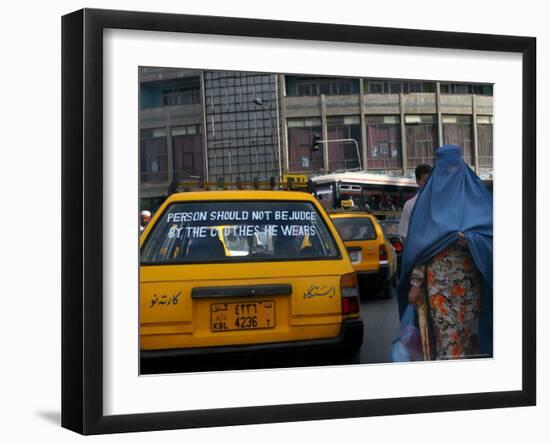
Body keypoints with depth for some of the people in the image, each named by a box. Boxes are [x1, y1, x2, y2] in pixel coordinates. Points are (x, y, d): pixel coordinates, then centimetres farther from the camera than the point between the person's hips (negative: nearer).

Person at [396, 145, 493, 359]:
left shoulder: (475, 194, 10)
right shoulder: (430, 198, 11)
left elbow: (490, 229, 3)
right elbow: (419, 244, 8)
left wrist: (470, 239, -19)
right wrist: (416, 283, 1)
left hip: (470, 280, 0)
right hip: (438, 281, 0)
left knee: (468, 331, 1)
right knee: (447, 333, -6)